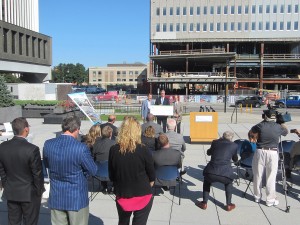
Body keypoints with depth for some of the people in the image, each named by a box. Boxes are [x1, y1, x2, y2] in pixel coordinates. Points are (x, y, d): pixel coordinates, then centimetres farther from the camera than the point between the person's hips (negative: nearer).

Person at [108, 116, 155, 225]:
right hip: (142, 196, -3)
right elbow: (151, 176, -6)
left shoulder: (113, 150, -9)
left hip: (122, 195, 3)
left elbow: (111, 175, 2)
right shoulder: (143, 150, -16)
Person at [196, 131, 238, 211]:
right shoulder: (234, 145, 10)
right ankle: (228, 205, 33)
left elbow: (209, 153, 33)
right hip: (225, 174, -1)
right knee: (228, 183, 34)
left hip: (211, 172, 1)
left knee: (207, 181, 34)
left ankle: (204, 203, 32)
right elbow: (235, 159, 27)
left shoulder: (215, 142, 13)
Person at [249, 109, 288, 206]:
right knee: (271, 178, 5)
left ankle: (257, 197, 23)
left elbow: (252, 130, 16)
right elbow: (286, 132, 19)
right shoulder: (279, 127, -3)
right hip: (273, 153, 0)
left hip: (260, 152, 0)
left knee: (257, 176, 11)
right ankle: (270, 200, 13)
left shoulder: (260, 126, -5)